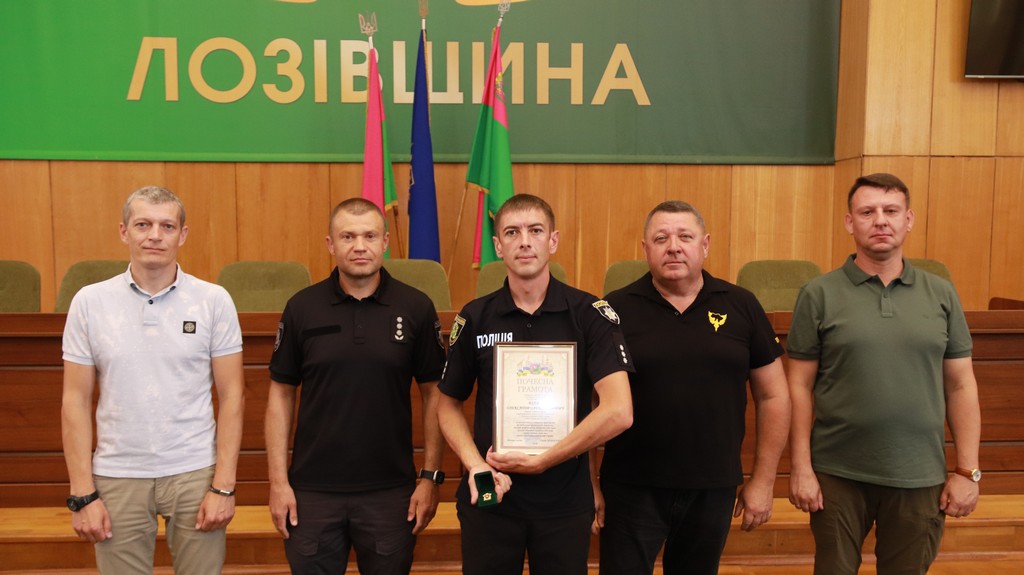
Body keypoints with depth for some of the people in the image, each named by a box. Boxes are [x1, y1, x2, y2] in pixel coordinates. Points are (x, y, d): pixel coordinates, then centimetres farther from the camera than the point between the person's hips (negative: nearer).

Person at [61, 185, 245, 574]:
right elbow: (76, 401, 2)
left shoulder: (214, 301, -3)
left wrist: (224, 485, -7)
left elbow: (231, 397, -2)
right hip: (117, 476, 1)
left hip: (195, 473, -1)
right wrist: (82, 493, -2)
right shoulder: (89, 302, 0)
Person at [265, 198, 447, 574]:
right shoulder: (302, 308, -1)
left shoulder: (415, 308, -3)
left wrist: (431, 477, -3)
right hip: (312, 491, 1)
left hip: (390, 491, 0)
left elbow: (434, 393, 1)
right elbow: (281, 393, 3)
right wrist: (278, 481, -2)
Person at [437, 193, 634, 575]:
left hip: (566, 500, -1)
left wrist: (540, 461, -15)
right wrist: (475, 465, -10)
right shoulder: (475, 318, 0)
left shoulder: (591, 314, -7)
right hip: (489, 496, 2)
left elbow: (618, 412, -17)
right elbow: (448, 405, 7)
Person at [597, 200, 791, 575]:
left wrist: (762, 481, 5)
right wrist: (588, 484, -3)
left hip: (713, 489, 3)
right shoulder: (615, 310, -5)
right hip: (631, 489, -2)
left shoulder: (741, 307, 1)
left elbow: (773, 396, 6)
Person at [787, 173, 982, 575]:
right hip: (838, 474, -2)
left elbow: (961, 386, 5)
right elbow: (800, 386, -4)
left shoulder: (941, 295, 3)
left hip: (920, 476, 2)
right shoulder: (819, 294, -5)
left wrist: (968, 471, 1)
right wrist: (801, 466, -7)